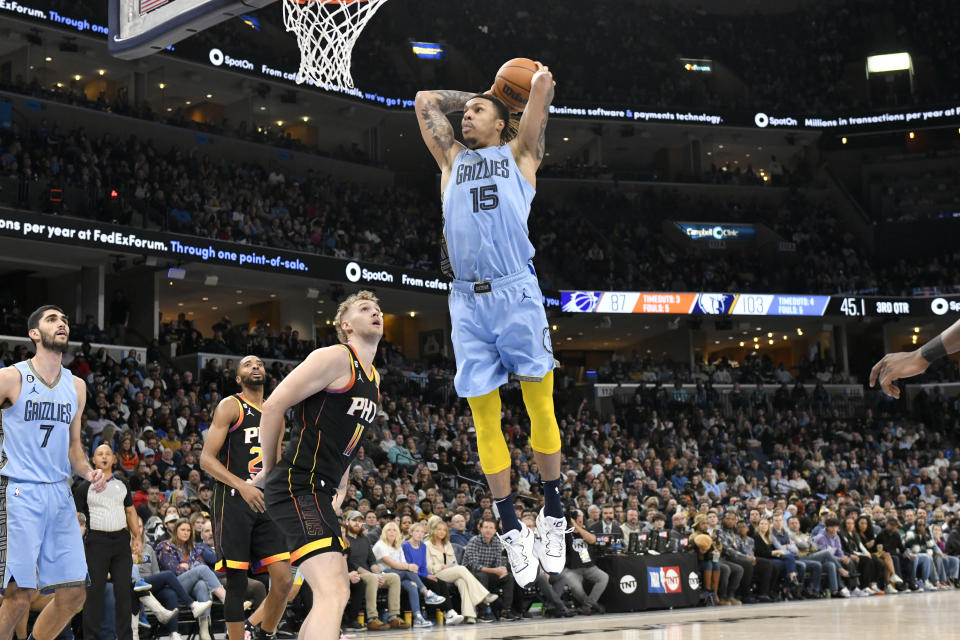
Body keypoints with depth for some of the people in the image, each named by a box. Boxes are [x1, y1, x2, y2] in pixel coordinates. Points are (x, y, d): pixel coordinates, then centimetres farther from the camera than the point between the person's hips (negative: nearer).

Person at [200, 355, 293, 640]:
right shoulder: (230, 406, -1)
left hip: (266, 502, 6)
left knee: (284, 580, -3)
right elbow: (206, 459, -9)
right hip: (234, 502, -5)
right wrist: (242, 485, -22)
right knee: (237, 582, -4)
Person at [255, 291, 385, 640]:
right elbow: (274, 405, -14)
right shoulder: (335, 358, -9)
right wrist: (269, 470, -4)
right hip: (296, 489, -10)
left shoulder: (374, 378, 19)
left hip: (321, 493, 10)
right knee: (333, 592, -22)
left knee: (335, 592, 17)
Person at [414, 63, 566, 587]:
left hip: (516, 293, -3)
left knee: (539, 402, -6)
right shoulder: (453, 160, 25)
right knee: (484, 416, 0)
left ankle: (553, 516, 6)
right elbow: (425, 100, 32)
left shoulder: (519, 154, 17)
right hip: (467, 301, 3)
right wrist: (479, 96, 35)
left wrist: (538, 85, 31)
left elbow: (543, 84, 13)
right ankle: (511, 530, 6)